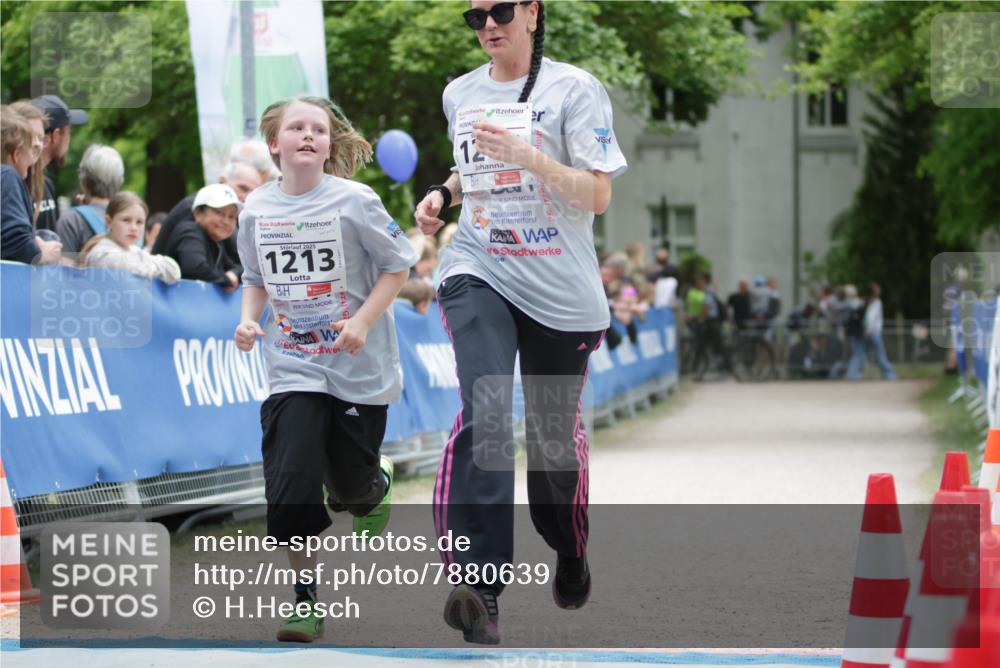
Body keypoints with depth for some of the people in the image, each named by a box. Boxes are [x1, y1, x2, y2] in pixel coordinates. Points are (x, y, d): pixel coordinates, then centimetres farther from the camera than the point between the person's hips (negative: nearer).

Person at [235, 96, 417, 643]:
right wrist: (248, 320, -4)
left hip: (358, 369, -2)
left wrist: (362, 322, -16)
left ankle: (378, 487, 50)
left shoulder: (354, 202, -10)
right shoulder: (257, 209, 0)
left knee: (353, 485, 11)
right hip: (292, 368, 2)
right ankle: (305, 598, 0)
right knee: (289, 489, -14)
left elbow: (398, 266, -4)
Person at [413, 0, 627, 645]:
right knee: (485, 412, -22)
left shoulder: (574, 89, -5)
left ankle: (571, 555, 39)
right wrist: (444, 194, 8)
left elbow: (599, 196, -10)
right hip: (479, 275, 2)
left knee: (554, 433, 8)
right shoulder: (459, 95, 11)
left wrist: (524, 155, -23)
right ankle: (478, 584, -34)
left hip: (560, 289, -1)